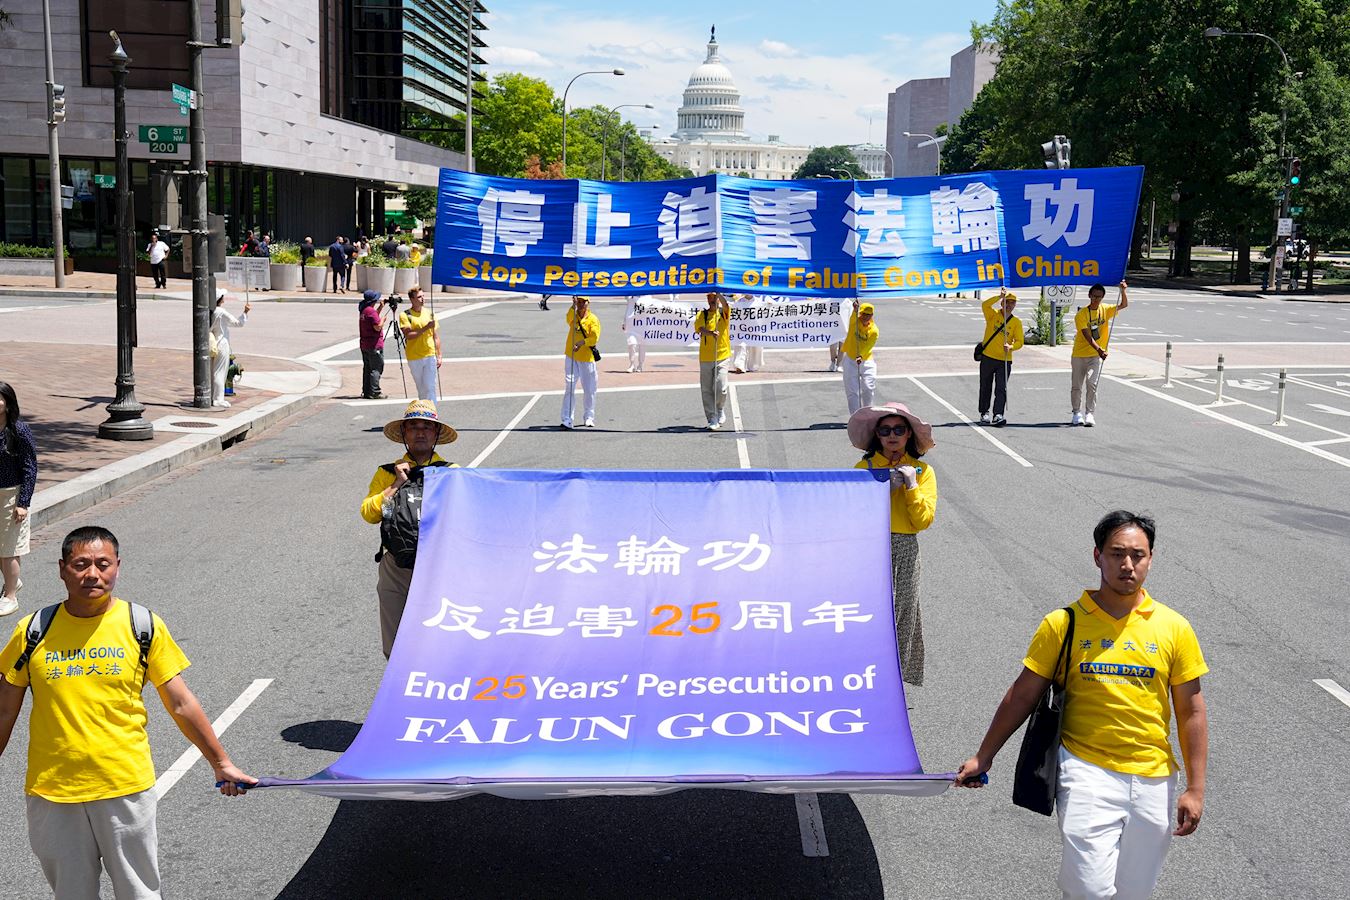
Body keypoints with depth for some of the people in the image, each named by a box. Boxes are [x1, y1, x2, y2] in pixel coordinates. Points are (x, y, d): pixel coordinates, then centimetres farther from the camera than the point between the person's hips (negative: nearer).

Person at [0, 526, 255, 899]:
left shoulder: (144, 626, -5)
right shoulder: (33, 631, -2)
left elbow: (181, 705, 1)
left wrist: (221, 764, 4)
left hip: (126, 786, -1)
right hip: (51, 790, 1)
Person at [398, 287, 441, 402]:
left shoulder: (429, 313, 8)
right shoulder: (405, 315, -4)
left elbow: (436, 337, 12)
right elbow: (408, 335, -16)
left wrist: (439, 356, 7)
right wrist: (426, 328, -20)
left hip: (430, 356, 1)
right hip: (414, 358, -1)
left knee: (430, 387, -7)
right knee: (421, 388, 10)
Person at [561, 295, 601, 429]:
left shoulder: (593, 319, -3)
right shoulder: (573, 316, 4)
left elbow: (595, 338, -15)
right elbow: (569, 318, -21)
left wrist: (581, 343, -30)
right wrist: (573, 306, -38)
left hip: (587, 358, -1)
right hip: (571, 357, 1)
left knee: (589, 390, 7)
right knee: (569, 386, -7)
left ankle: (589, 418, 24)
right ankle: (567, 420, -6)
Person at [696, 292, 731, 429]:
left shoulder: (724, 313, 5)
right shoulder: (701, 314, 7)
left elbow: (725, 304, -18)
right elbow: (699, 329, -11)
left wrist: (717, 293, -35)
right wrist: (711, 333, -31)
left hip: (723, 356, -1)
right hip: (705, 357, 1)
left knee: (721, 388, -9)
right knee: (707, 390, 1)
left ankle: (720, 410, 19)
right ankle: (712, 419, 8)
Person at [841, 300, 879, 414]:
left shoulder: (874, 331, -7)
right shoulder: (855, 321, -6)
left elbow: (868, 347, -17)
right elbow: (854, 317, -31)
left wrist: (861, 356, -35)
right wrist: (855, 310, -53)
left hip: (866, 361, 1)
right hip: (850, 359, -1)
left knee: (868, 388, -4)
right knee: (852, 391, -5)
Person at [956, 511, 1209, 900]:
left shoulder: (1174, 628, 2)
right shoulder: (1063, 624, -2)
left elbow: (1191, 712, 6)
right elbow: (1022, 696, 4)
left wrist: (1195, 788, 3)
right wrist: (983, 757, 6)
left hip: (1153, 779, 2)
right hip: (1086, 770, -2)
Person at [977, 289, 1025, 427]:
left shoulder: (1016, 322, 5)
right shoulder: (993, 315, 2)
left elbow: (1019, 341, -2)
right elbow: (985, 305, -19)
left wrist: (1011, 347, -22)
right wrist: (999, 296, -26)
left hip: (1005, 361, 0)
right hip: (987, 358, 0)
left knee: (1001, 389, -8)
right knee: (985, 388, 9)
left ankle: (998, 416, -15)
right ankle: (984, 413, 22)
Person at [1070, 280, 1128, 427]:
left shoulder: (1105, 309, 1)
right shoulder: (1081, 314, -12)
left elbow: (1124, 305, 3)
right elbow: (1087, 336, -20)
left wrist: (1122, 291, -16)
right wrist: (1098, 349, -33)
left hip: (1096, 355, 1)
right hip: (1079, 354, -1)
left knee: (1092, 383, -15)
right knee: (1076, 386, 6)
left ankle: (1089, 414, -10)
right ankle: (1077, 413, 24)